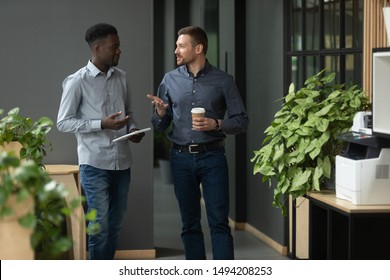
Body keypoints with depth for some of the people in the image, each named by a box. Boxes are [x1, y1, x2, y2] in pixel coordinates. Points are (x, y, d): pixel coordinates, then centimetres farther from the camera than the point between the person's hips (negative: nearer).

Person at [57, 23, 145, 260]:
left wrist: (133, 128, -2)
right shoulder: (77, 82, -8)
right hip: (95, 163, -6)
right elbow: (63, 122, -8)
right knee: (100, 224, -4)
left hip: (122, 162, 6)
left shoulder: (121, 78, 9)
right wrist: (102, 124, -18)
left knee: (115, 223, 11)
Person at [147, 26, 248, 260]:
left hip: (212, 157, -3)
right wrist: (160, 113, -13)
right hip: (181, 158, 3)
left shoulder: (223, 81, -1)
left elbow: (242, 121, 1)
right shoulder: (170, 80, 6)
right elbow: (160, 126, 9)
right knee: (190, 223, 9)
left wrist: (216, 124, -16)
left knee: (219, 222, -4)